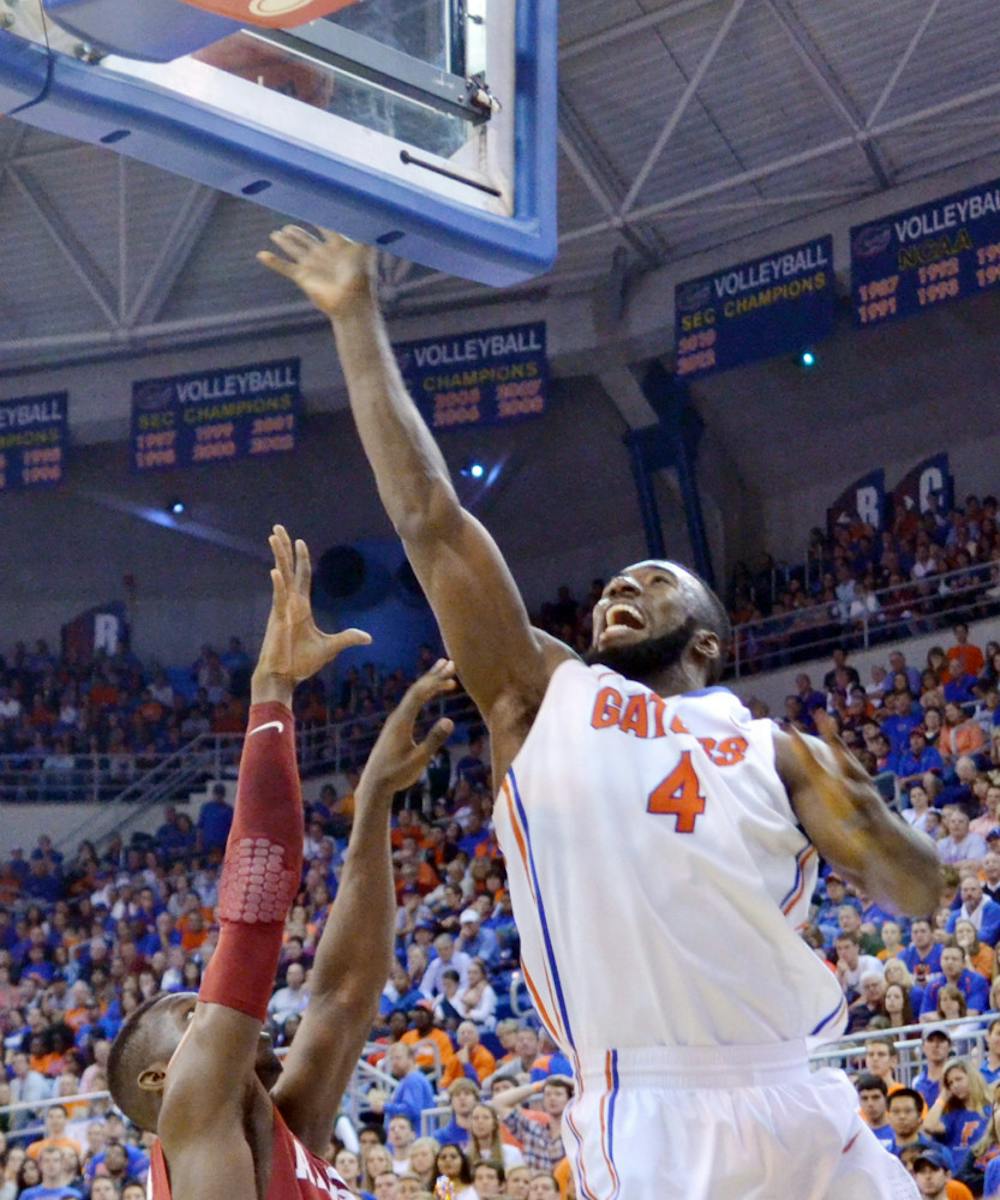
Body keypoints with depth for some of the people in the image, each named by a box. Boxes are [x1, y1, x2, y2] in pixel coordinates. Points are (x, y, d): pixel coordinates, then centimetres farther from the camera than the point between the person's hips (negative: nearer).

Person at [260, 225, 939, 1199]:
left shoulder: (775, 752, 17)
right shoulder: (544, 699, 14)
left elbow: (914, 894, 14)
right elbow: (429, 520, 10)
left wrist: (862, 818, -8)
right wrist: (357, 321, 10)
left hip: (807, 1113, 2)